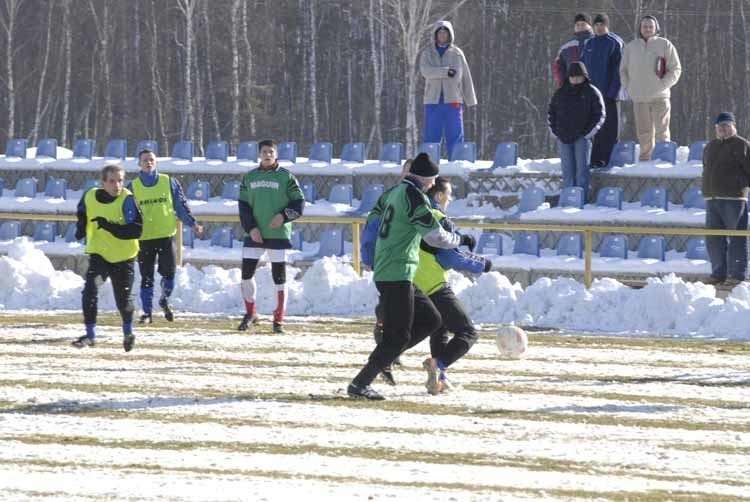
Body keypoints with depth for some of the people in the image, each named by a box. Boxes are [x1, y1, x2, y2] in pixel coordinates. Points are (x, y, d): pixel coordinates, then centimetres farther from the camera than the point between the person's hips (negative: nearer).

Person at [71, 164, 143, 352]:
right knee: (90, 291, -18)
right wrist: (81, 227, 1)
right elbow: (82, 213, 19)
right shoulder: (89, 197, -7)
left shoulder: (127, 200, -20)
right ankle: (90, 335, -9)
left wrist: (110, 226, -35)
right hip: (99, 254, 2)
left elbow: (136, 230, -28)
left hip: (123, 258, -2)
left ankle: (128, 333, 37)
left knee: (123, 299, 9)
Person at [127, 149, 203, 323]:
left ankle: (165, 301, 23)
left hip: (166, 236, 0)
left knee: (169, 272, -5)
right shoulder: (133, 187, 6)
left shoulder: (169, 183, 6)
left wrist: (192, 223, 2)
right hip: (144, 238, 0)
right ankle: (147, 312, 11)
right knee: (146, 277, 2)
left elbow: (181, 205, 10)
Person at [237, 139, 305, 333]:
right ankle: (250, 313, 18)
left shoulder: (286, 177, 1)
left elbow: (299, 203, 0)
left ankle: (279, 320, 7)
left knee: (279, 277, 0)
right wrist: (251, 228, -7)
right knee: (247, 273, 0)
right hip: (255, 235, 3)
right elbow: (243, 205, 7)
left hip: (278, 234, -3)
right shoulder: (250, 177, 9)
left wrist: (284, 216, -16)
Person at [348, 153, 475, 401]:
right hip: (397, 274, -10)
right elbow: (435, 236, -16)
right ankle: (360, 384, -8)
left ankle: (385, 357, 11)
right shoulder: (414, 195, -14)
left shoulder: (397, 191, 14)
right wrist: (462, 240, 2)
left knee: (431, 320, 15)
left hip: (385, 273, 10)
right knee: (399, 335, -7)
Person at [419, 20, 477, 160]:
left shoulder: (457, 53, 8)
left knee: (455, 136, -2)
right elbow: (426, 71, -12)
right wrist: (446, 71, -22)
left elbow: (466, 78, 9)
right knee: (431, 137, 1)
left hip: (453, 101, 0)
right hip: (433, 101, 0)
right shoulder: (427, 53, 7)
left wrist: (470, 101, 4)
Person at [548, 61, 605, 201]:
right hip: (563, 138, 3)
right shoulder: (560, 94, 13)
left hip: (582, 137, -3)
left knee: (581, 169, -8)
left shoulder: (591, 93, 2)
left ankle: (581, 199, -8)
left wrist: (588, 133, -7)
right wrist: (555, 132, 7)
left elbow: (599, 115, 0)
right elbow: (551, 113, 19)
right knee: (567, 171, 3)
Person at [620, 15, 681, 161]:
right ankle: (645, 157, 12)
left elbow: (675, 70, 2)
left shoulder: (665, 45, 2)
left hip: (659, 96, -3)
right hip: (639, 98, 3)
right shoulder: (631, 47, 11)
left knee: (661, 131, -7)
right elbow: (623, 70, 18)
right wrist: (629, 87, 4)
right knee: (643, 132, 6)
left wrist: (662, 85, -8)